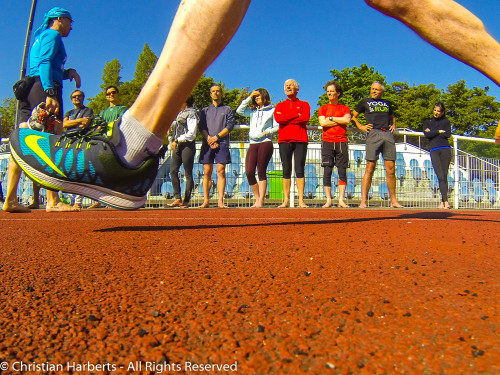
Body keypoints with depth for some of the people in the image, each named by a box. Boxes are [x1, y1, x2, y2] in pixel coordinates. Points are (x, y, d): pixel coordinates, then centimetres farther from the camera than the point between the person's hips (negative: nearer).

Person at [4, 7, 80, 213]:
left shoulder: (39, 37, 31)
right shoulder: (53, 35, 4)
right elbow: (44, 63, -13)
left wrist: (68, 72, 16)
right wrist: (50, 93, -25)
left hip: (29, 89, 10)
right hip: (44, 89, -9)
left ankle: (10, 200, 2)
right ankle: (52, 201, -21)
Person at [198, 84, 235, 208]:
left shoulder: (227, 109, 14)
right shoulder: (205, 110, 21)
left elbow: (230, 126, 1)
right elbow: (201, 127, 10)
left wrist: (216, 137, -10)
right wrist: (209, 139, -8)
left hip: (222, 143, -2)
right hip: (207, 143, 2)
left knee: (221, 171, -9)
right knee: (207, 172, -2)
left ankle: (220, 200, -10)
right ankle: (206, 200, 0)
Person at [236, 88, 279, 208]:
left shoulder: (272, 110, 11)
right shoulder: (252, 111, 22)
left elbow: (277, 127, 6)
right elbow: (239, 111, 6)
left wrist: (266, 132, -9)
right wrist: (249, 97, 8)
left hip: (265, 143, -4)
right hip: (253, 144, 4)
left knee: (261, 171, -8)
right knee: (249, 172, -7)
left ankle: (261, 200, -3)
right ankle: (257, 198, 6)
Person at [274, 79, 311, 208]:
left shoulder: (304, 104, 13)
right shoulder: (280, 105, 17)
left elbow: (305, 118, -7)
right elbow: (278, 118, -4)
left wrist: (286, 119, -4)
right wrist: (296, 115, -5)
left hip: (300, 140, -1)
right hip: (284, 140, 1)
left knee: (300, 170, -5)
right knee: (286, 170, 0)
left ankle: (301, 200, -4)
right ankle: (286, 200, 4)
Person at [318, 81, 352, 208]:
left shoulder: (345, 108, 13)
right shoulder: (323, 108, 13)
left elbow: (347, 120, -7)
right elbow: (322, 122, -5)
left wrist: (331, 118, -3)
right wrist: (339, 121, -3)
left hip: (341, 142, 0)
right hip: (327, 142, 0)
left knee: (342, 171, -3)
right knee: (327, 171, -5)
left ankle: (341, 200, 0)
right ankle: (328, 200, -1)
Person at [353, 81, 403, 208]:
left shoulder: (387, 103, 26)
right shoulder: (365, 102, 17)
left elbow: (392, 117, 39)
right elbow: (353, 116, 17)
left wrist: (393, 125, 19)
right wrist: (360, 126, 2)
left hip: (388, 134, 4)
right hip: (373, 133, -4)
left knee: (391, 170, 1)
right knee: (370, 168, -10)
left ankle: (393, 201, 8)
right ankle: (363, 201, -9)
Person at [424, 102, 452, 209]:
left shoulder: (446, 121, 17)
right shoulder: (427, 122, 20)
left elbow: (448, 134, -1)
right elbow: (426, 135, 1)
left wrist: (432, 133, 0)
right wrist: (439, 132, 1)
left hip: (445, 149, 0)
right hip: (434, 150, 0)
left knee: (444, 176, -5)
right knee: (440, 176, -11)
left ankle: (442, 202, -4)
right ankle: (446, 201, -16)